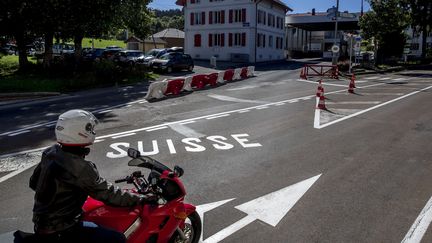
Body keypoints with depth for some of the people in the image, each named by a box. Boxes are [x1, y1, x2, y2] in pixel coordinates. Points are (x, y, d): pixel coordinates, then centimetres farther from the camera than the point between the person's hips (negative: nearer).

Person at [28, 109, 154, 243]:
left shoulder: (49, 152, -1)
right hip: (60, 232, -9)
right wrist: (141, 199, -11)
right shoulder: (81, 168, -26)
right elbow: (107, 194, -20)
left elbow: (34, 182, 12)